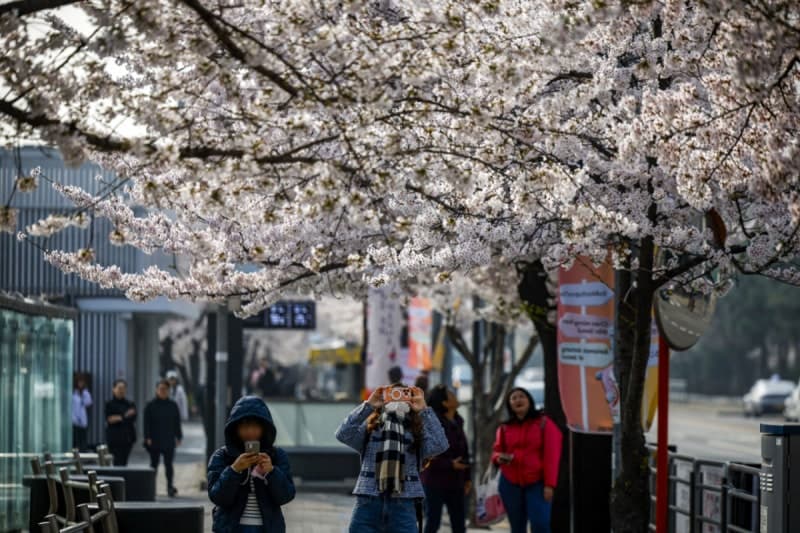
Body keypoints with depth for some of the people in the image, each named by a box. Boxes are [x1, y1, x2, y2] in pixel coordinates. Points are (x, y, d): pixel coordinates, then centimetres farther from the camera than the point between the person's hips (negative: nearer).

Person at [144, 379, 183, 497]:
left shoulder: (172, 405, 6)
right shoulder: (151, 405, 0)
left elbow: (177, 423, 11)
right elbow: (147, 422, -2)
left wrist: (178, 437, 7)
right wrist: (148, 438, -9)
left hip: (169, 441, 1)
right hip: (155, 441, -1)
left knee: (169, 464, -3)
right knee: (154, 463, 7)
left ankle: (170, 486, -2)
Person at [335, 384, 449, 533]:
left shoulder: (417, 433, 12)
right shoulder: (369, 429, 13)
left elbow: (439, 445, -6)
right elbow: (343, 434, -4)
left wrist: (424, 410, -5)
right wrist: (368, 405, -7)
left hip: (403, 508, 0)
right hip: (368, 505, 0)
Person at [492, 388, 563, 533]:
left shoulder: (544, 423, -1)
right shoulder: (504, 428, 8)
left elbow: (551, 455, -6)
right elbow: (497, 451, 16)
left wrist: (549, 484, -13)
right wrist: (499, 457, -11)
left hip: (537, 483, -3)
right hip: (511, 483, 3)